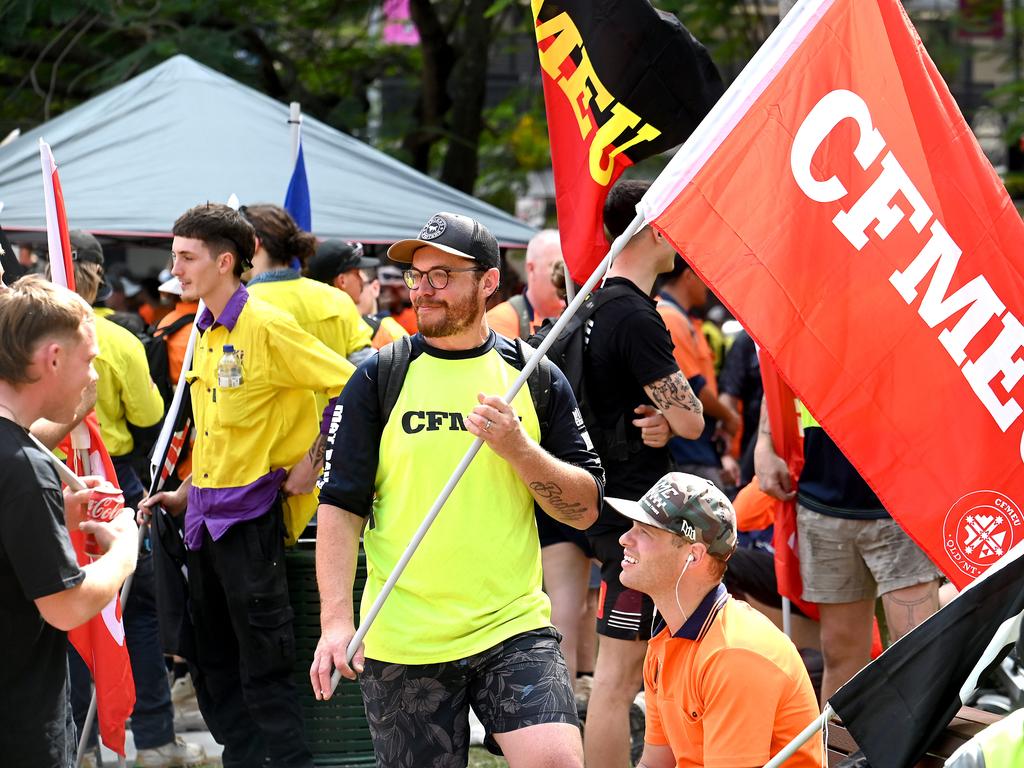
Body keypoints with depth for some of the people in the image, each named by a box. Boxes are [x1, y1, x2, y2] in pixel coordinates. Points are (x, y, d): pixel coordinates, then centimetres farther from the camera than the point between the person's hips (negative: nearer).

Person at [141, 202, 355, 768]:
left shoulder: (266, 327, -13)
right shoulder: (206, 336, 12)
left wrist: (311, 466, -14)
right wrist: (185, 495, 16)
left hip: (252, 515, -8)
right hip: (205, 519, 9)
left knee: (263, 669, -5)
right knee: (214, 667, 12)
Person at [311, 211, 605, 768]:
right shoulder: (377, 380, 3)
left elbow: (585, 508, 5)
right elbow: (340, 506, -1)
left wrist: (518, 448, -12)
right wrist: (336, 620, -13)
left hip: (513, 624, 0)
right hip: (401, 639, 0)